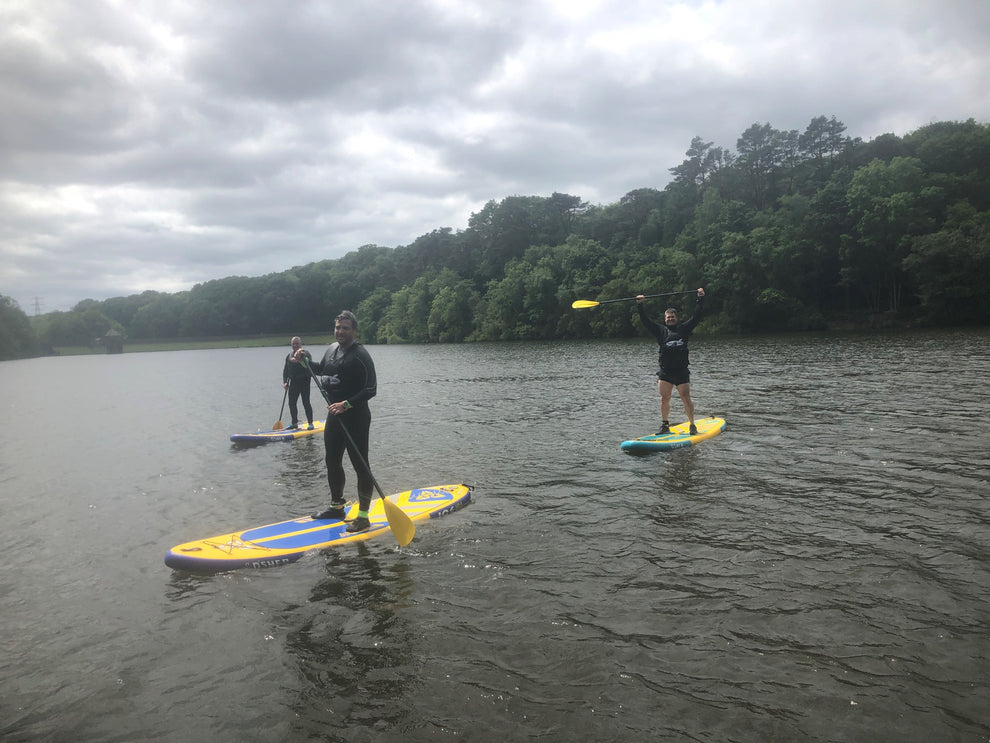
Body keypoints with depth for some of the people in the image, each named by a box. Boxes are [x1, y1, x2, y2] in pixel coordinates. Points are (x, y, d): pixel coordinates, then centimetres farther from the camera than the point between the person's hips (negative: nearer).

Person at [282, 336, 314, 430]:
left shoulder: (305, 353, -2)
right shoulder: (289, 355, 14)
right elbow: (285, 370, 16)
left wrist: (299, 360, -30)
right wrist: (285, 382, 4)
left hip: (304, 381, -6)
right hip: (293, 382, 6)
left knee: (306, 403, -6)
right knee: (291, 403, 9)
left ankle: (310, 423, 3)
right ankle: (294, 423, 22)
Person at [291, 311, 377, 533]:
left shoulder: (360, 355, -16)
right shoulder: (332, 349, 9)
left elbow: (371, 389, -20)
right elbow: (321, 369, 31)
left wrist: (347, 404, -28)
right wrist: (304, 361, 14)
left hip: (356, 418, -9)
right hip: (334, 416, 9)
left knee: (360, 465, -1)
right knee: (332, 462, 18)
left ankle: (363, 516, 7)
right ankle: (337, 506, 35)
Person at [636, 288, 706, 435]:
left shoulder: (684, 328, 10)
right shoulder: (661, 330, 11)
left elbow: (696, 317, 8)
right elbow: (646, 321, 7)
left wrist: (700, 299, 4)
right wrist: (639, 305, 0)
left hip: (682, 372, -1)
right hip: (665, 372, 1)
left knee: (686, 398, -3)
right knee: (664, 398, 1)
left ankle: (692, 425, 6)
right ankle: (665, 425, 12)